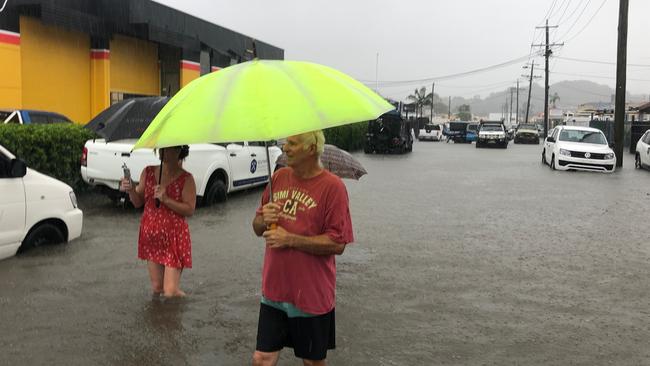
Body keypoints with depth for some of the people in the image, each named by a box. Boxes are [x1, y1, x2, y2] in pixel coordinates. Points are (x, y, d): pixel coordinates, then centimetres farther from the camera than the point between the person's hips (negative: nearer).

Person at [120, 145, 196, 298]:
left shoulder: (186, 179, -8)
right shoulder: (148, 172, 5)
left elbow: (189, 210, -14)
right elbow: (138, 202, 10)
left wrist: (166, 199, -25)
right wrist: (130, 190, -10)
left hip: (174, 237, -5)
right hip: (151, 235, 5)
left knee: (171, 291, -6)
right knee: (156, 288, 11)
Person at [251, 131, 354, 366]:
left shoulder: (332, 186, -13)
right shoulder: (279, 177, 5)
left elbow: (337, 244, -18)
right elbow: (257, 228, 12)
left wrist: (290, 239, -19)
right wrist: (264, 220, -11)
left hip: (312, 296, -4)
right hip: (274, 291, 5)